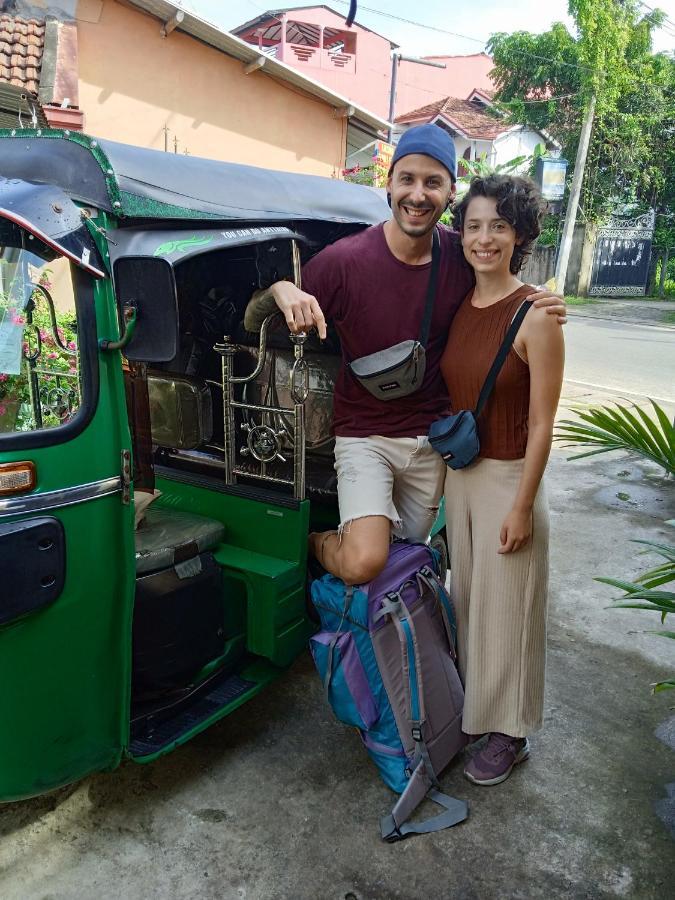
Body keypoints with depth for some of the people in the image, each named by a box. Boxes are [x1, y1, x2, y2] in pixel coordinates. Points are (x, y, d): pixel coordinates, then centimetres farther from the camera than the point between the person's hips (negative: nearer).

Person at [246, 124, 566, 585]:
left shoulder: (462, 254, -7)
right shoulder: (345, 259, -17)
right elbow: (254, 319, -11)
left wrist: (539, 304, -11)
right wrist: (281, 290, -34)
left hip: (433, 437, 5)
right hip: (366, 435, -4)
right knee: (365, 563, -21)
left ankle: (350, 536, 51)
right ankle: (318, 543, 15)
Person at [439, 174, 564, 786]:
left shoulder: (535, 316, -17)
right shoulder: (458, 307, 3)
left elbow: (541, 424, -16)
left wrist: (522, 507, -15)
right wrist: (449, 470, 9)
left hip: (508, 478, -6)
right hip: (458, 472, 7)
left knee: (505, 607, 8)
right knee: (466, 594, 20)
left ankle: (510, 733, 30)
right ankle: (473, 703, 42)